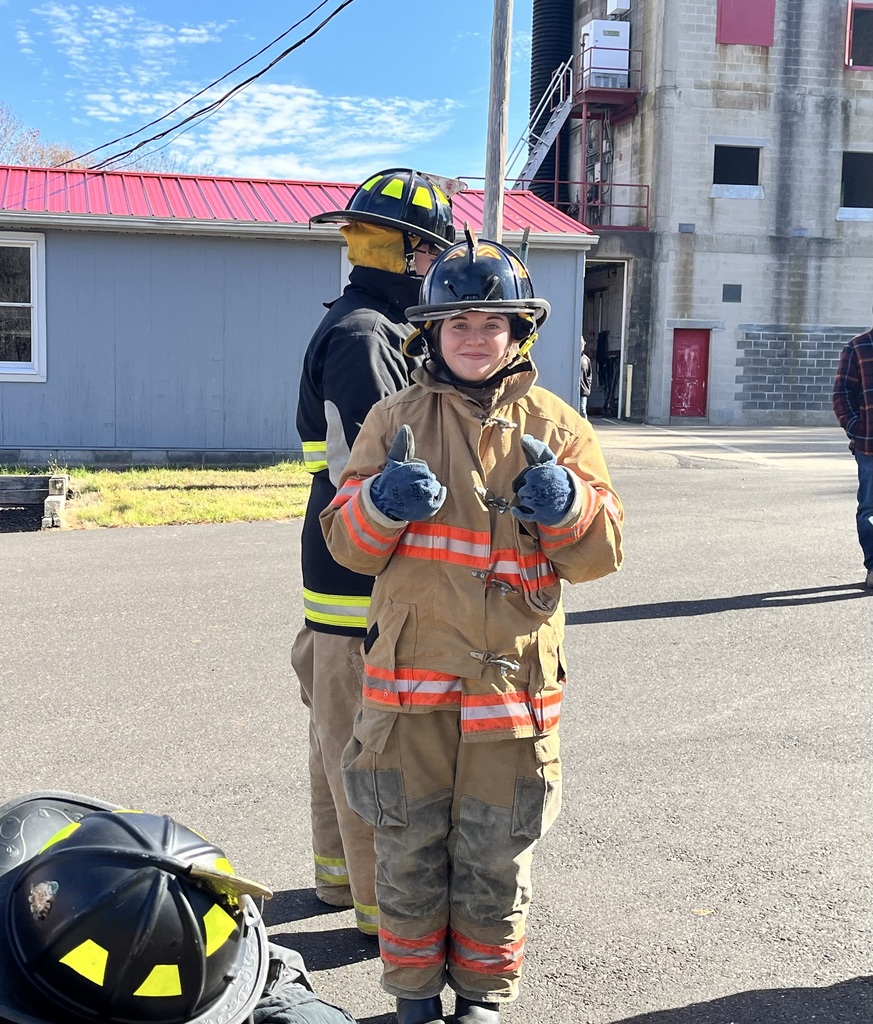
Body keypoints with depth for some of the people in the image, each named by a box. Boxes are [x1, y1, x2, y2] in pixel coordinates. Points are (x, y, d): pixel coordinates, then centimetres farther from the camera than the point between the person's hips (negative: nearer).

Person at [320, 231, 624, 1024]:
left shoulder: (557, 427, 3)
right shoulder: (394, 420, 5)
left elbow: (601, 553, 1)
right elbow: (346, 543, 2)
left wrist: (567, 504, -19)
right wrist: (381, 502, -19)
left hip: (513, 680, 0)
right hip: (410, 676, 1)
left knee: (495, 851, 12)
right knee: (409, 846, 11)